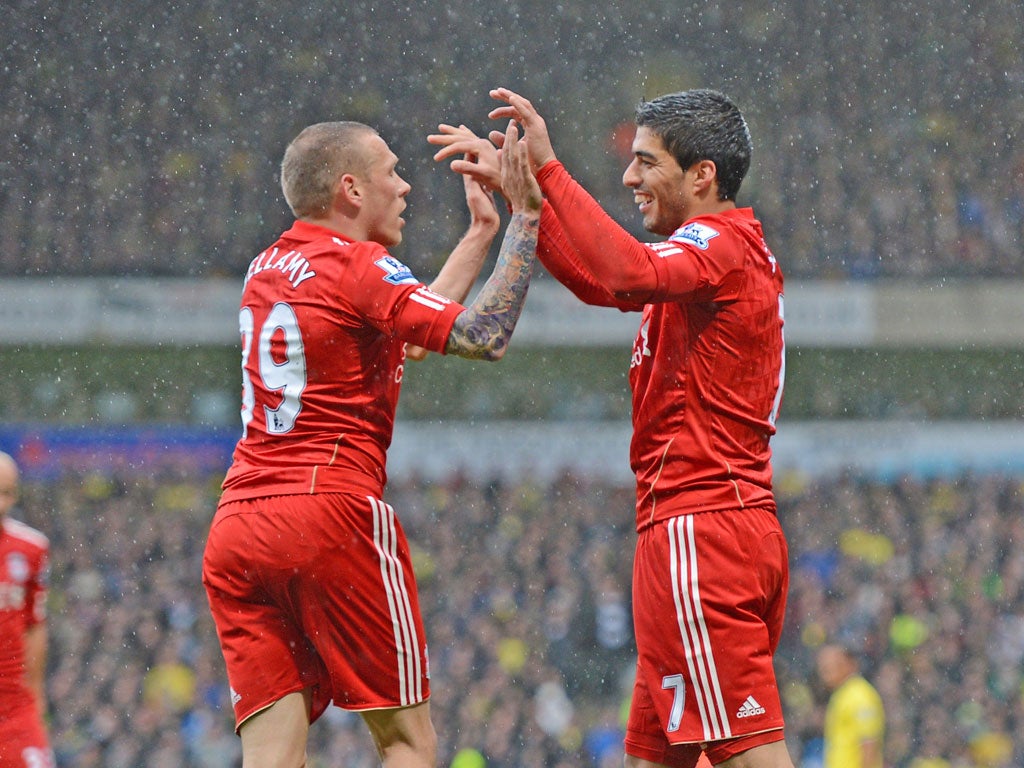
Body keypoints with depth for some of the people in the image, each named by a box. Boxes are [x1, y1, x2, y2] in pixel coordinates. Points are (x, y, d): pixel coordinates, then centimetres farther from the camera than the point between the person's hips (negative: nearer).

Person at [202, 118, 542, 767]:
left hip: (235, 524, 7)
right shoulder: (360, 266, -5)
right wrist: (524, 218, -7)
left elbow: (412, 318, 32)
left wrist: (480, 233, 35)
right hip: (332, 512, -7)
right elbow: (484, 337, -15)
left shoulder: (267, 269, 19)